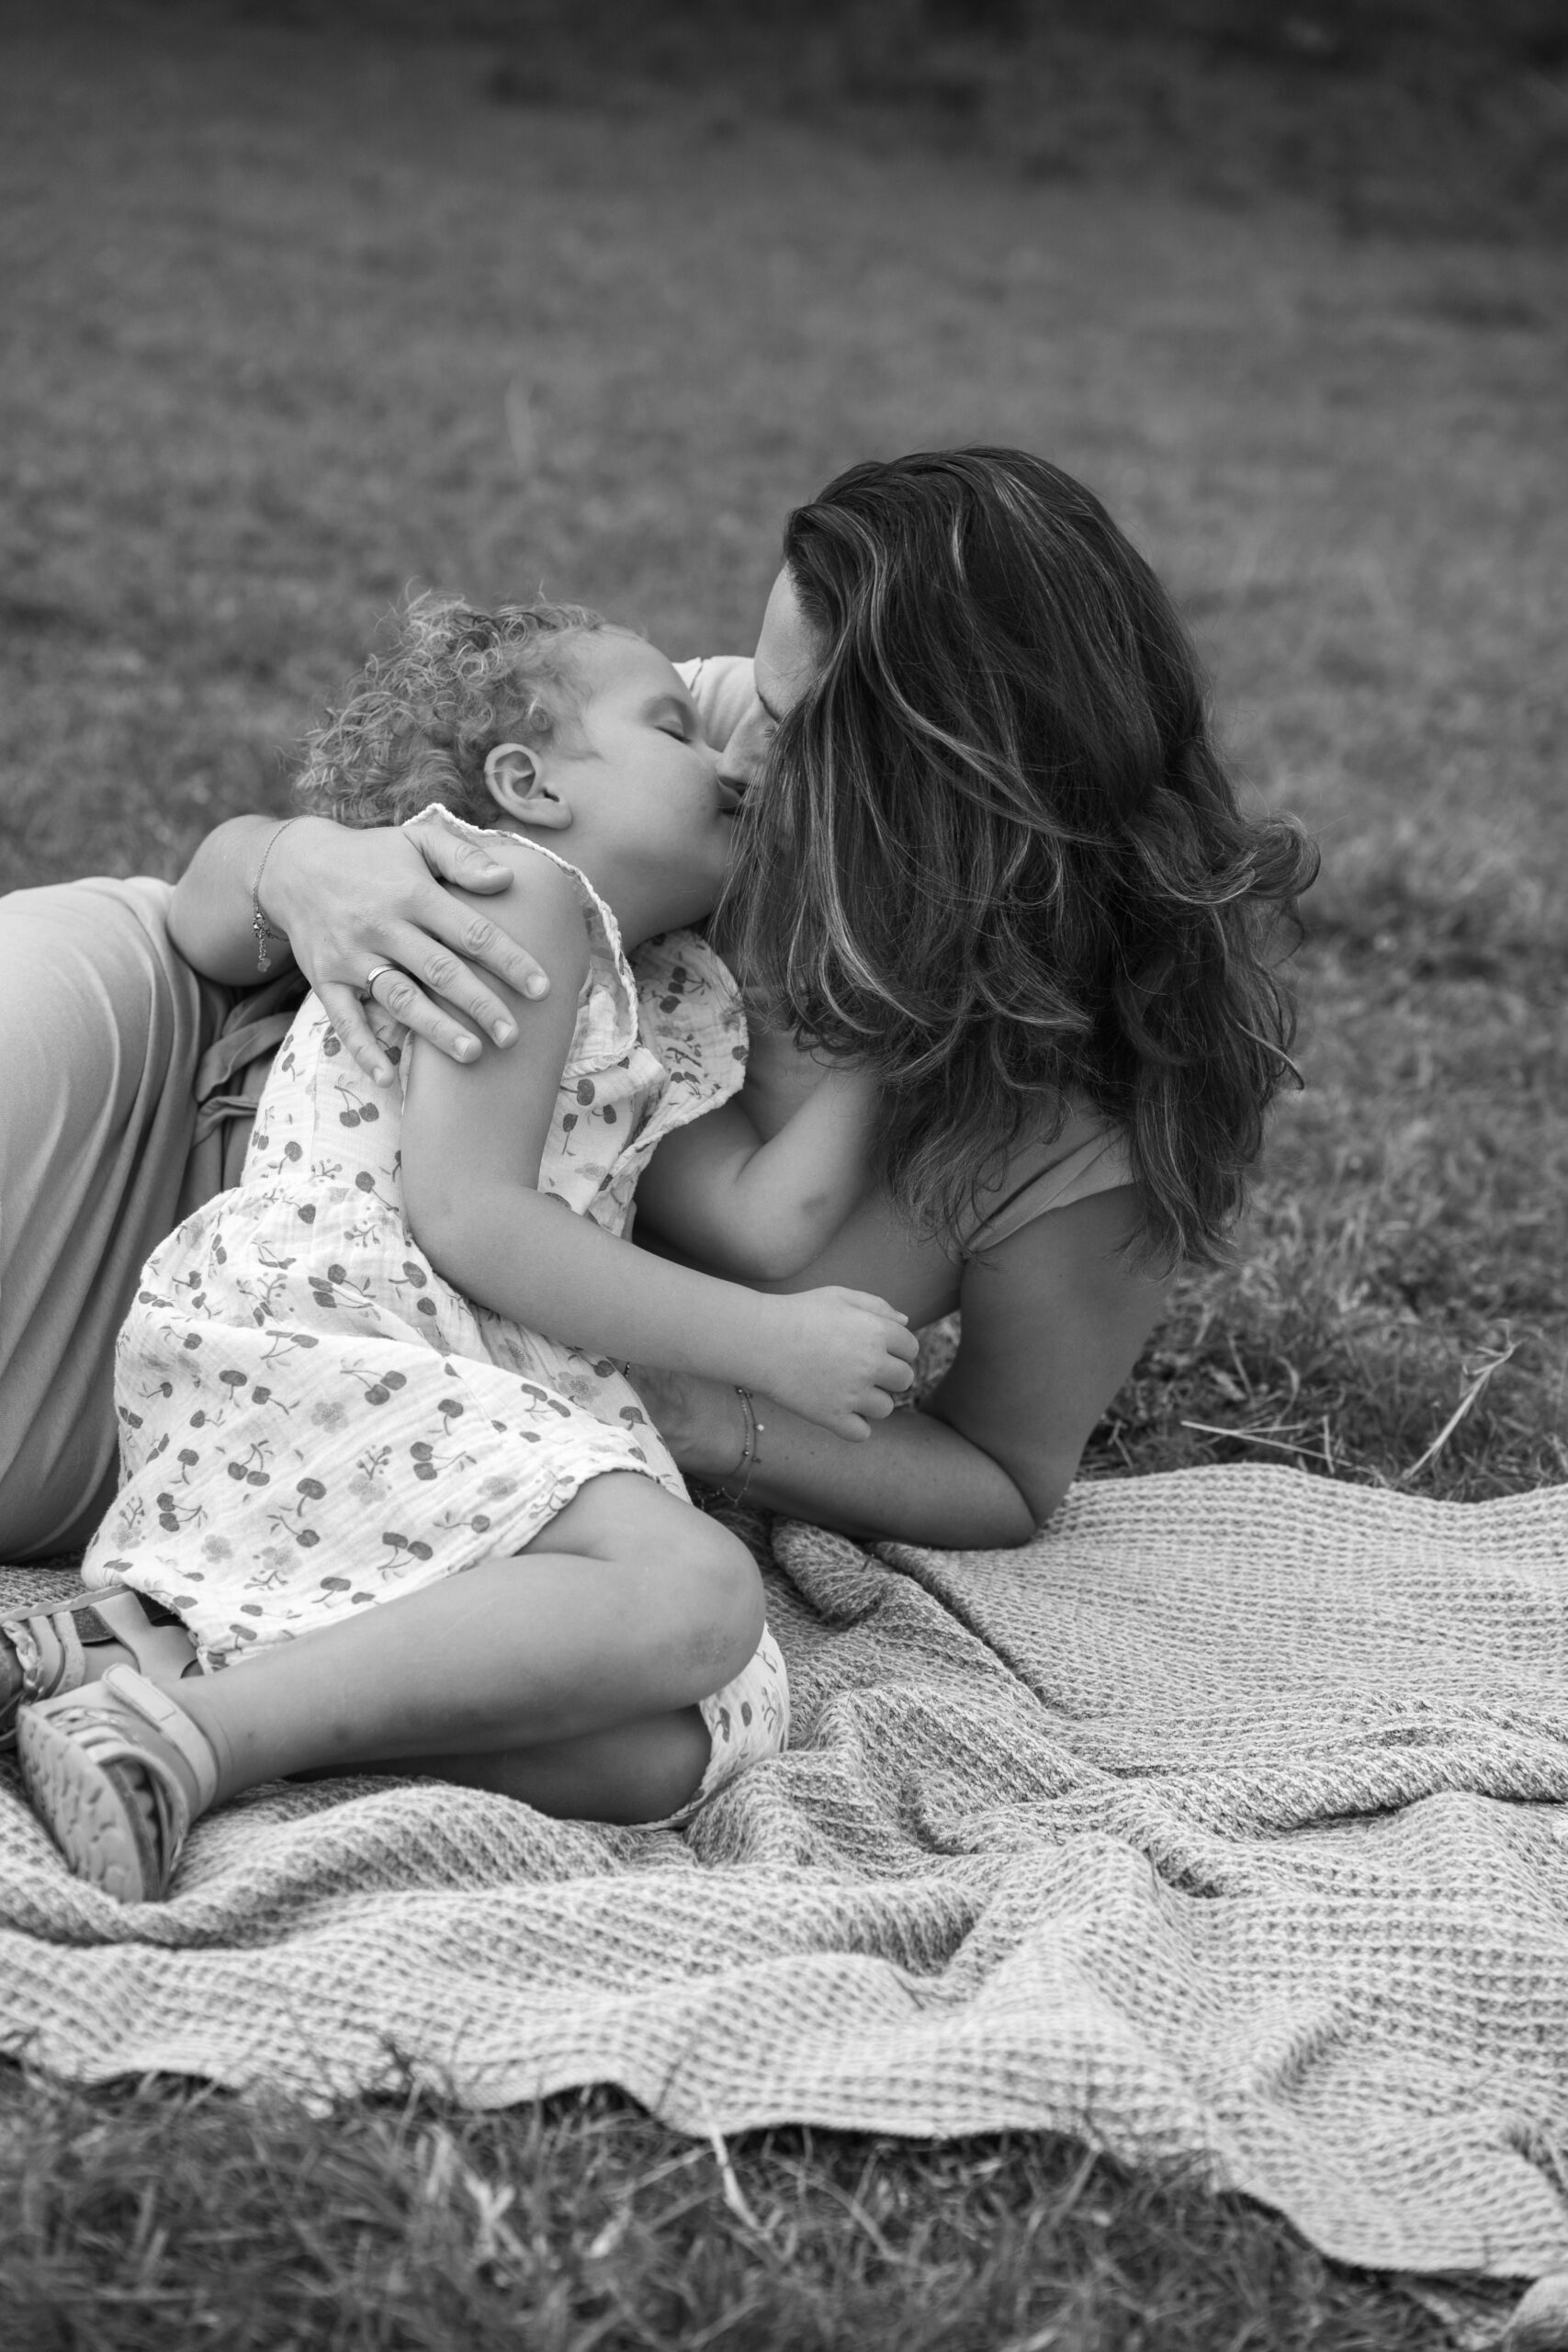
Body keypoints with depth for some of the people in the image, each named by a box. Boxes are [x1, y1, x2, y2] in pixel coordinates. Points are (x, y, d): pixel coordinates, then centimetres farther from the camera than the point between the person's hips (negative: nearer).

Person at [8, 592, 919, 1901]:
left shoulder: (672, 1005, 28)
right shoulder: (518, 889, 1)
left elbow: (766, 1220, 13)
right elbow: (468, 1218, -10)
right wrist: (765, 1343, -9)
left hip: (472, 1421, 8)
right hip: (309, 1355, -8)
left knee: (679, 1745, -16)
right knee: (694, 1590, -28)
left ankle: (155, 1657, -18)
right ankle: (187, 1733, -28)